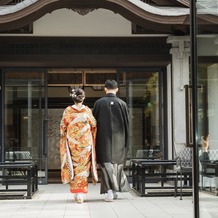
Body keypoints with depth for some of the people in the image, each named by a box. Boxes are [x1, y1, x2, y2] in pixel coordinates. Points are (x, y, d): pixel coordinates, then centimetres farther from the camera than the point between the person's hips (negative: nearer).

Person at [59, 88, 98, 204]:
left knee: (73, 167, 10)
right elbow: (94, 126, 2)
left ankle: (76, 192, 10)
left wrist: (64, 139, 12)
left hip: (72, 143, 0)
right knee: (83, 168, 4)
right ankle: (81, 193, -2)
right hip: (86, 143, 0)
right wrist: (92, 140, 14)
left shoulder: (68, 111, -3)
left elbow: (63, 127, 0)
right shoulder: (87, 110, -3)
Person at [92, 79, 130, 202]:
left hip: (104, 139, -1)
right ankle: (115, 191, 22)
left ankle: (109, 190, -15)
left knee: (106, 163, 1)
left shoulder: (99, 103, -4)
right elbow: (127, 123, 2)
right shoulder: (122, 104, -2)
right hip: (119, 140, 2)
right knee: (117, 163, 15)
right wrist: (126, 141, 11)